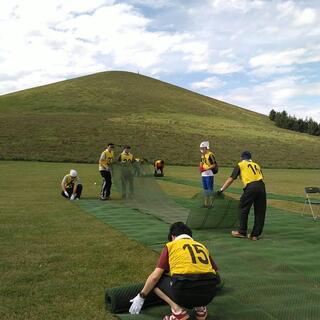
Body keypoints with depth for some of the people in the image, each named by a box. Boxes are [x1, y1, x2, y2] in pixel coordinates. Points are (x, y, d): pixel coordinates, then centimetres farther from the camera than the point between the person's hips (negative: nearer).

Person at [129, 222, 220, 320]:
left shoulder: (170, 245, 13)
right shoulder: (202, 246, 24)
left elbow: (155, 276, 7)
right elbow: (215, 271, 32)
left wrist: (141, 297, 19)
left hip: (184, 292, -5)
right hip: (209, 294, 5)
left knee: (157, 281, 20)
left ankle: (178, 311, 4)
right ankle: (200, 308, 17)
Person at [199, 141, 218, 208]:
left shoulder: (210, 155, -14)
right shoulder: (203, 155, 13)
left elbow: (214, 165, -16)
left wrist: (206, 169, -20)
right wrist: (200, 168, 3)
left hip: (209, 174, -9)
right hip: (203, 174, 9)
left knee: (210, 189, -3)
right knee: (205, 188, 13)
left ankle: (211, 203, 3)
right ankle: (206, 203, 21)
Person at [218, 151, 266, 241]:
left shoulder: (240, 165, 15)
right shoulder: (256, 165, 28)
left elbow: (231, 179, 10)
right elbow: (261, 177, 20)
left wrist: (222, 189, 13)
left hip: (251, 187, -5)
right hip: (261, 186, 5)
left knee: (243, 209, 10)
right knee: (260, 212, 11)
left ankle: (242, 232, 14)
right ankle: (255, 234, 16)